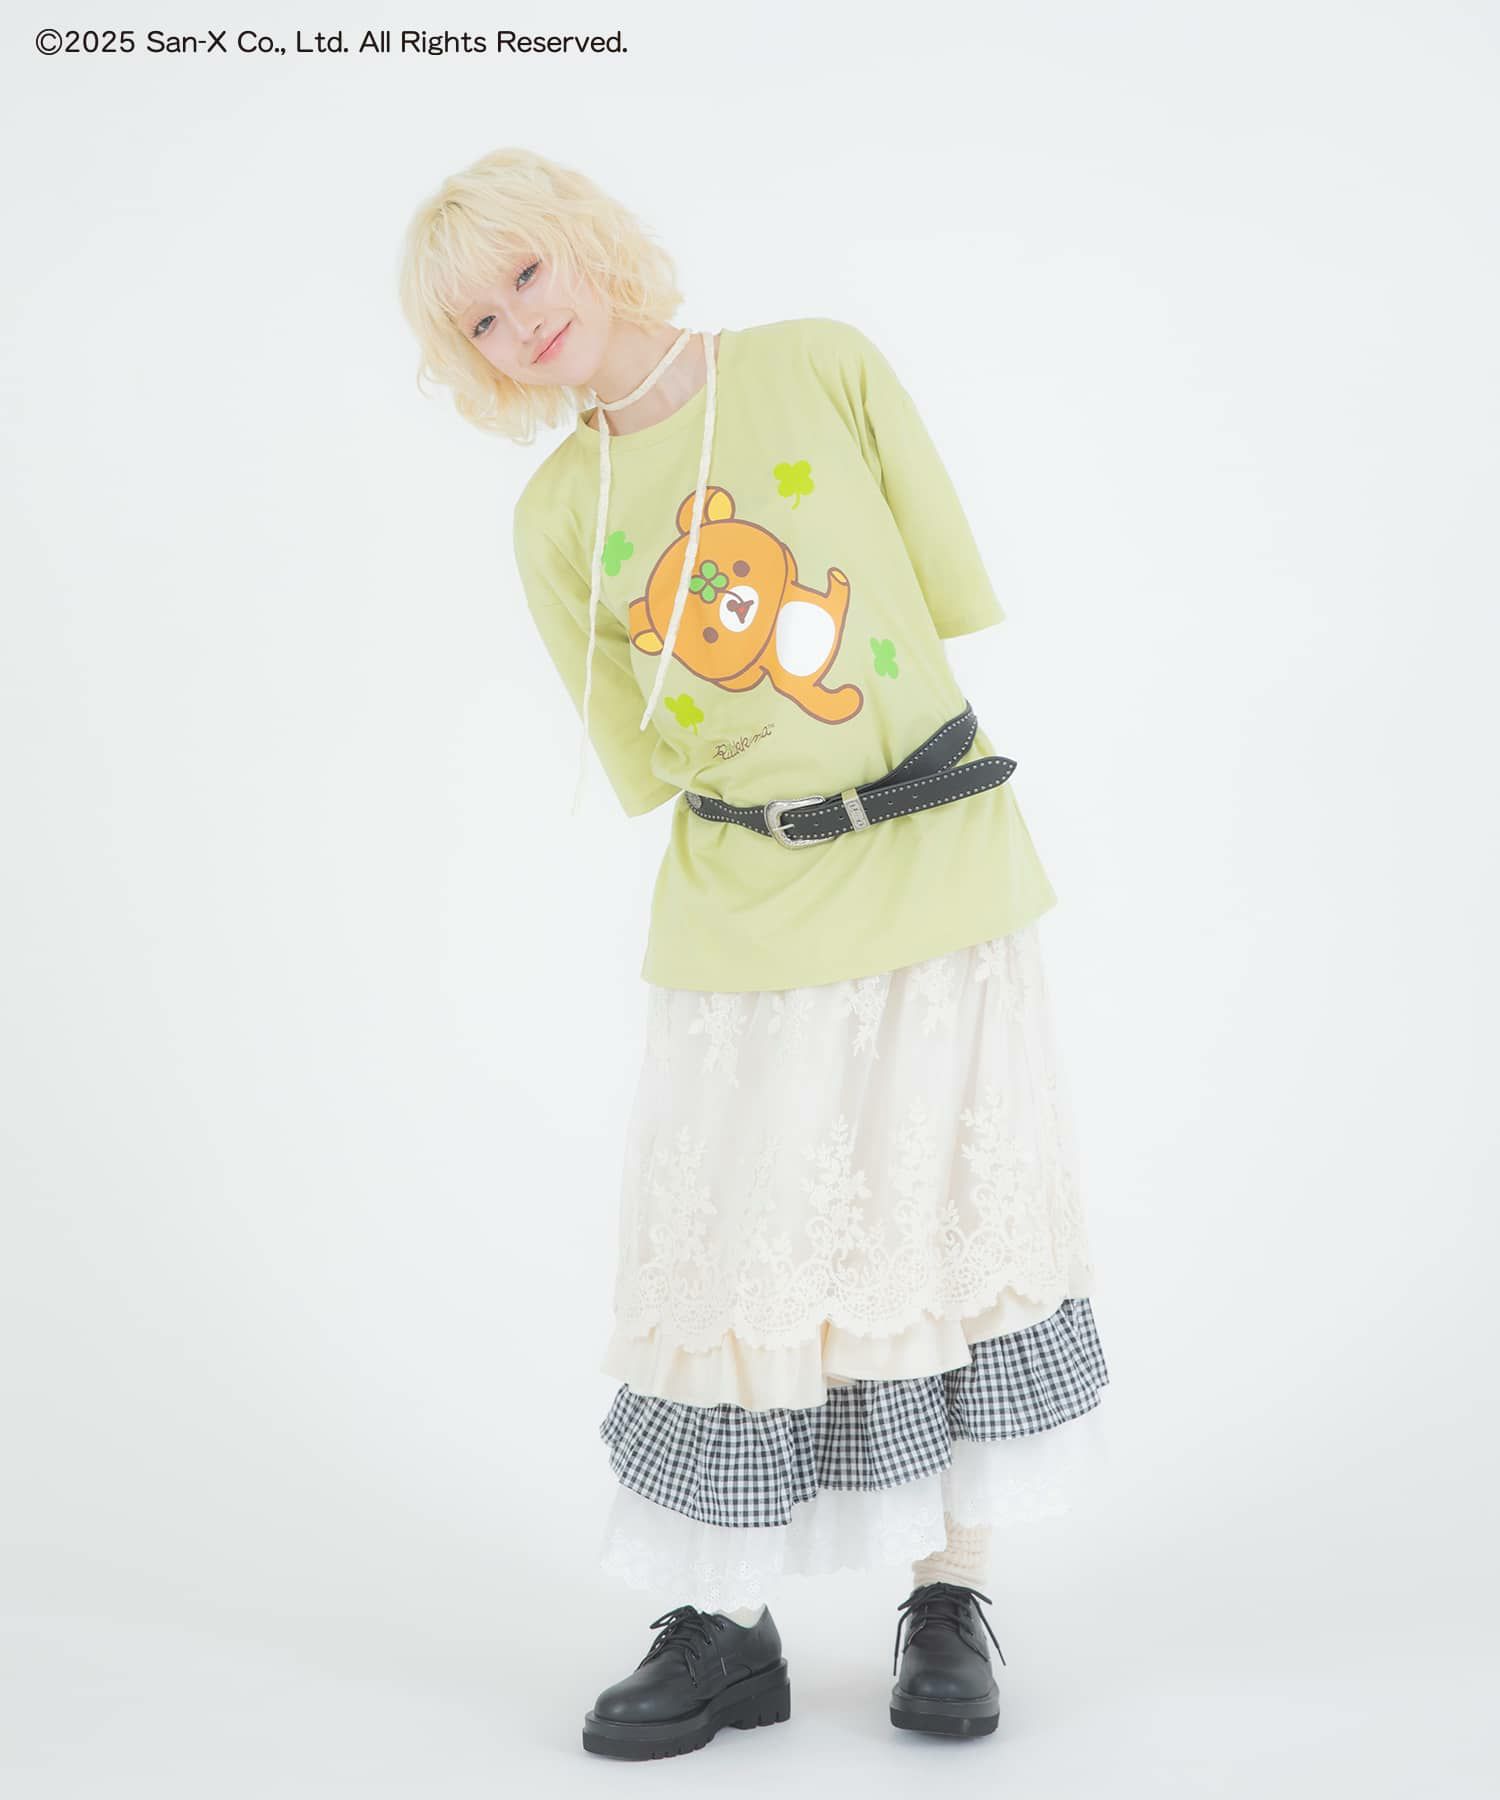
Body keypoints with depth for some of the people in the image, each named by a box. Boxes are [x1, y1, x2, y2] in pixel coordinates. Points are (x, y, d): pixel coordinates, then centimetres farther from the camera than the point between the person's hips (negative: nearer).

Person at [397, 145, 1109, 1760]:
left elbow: (952, 596, 0)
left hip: (944, 885, 0)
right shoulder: (556, 519, 1)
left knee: (960, 1229, 8)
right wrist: (777, 805, -3)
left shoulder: (819, 365, 0)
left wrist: (791, 704, -1)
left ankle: (948, 1600, 24)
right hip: (742, 931, 0)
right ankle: (724, 1626, 19)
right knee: (728, 1265, 2)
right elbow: (643, 769, 4)